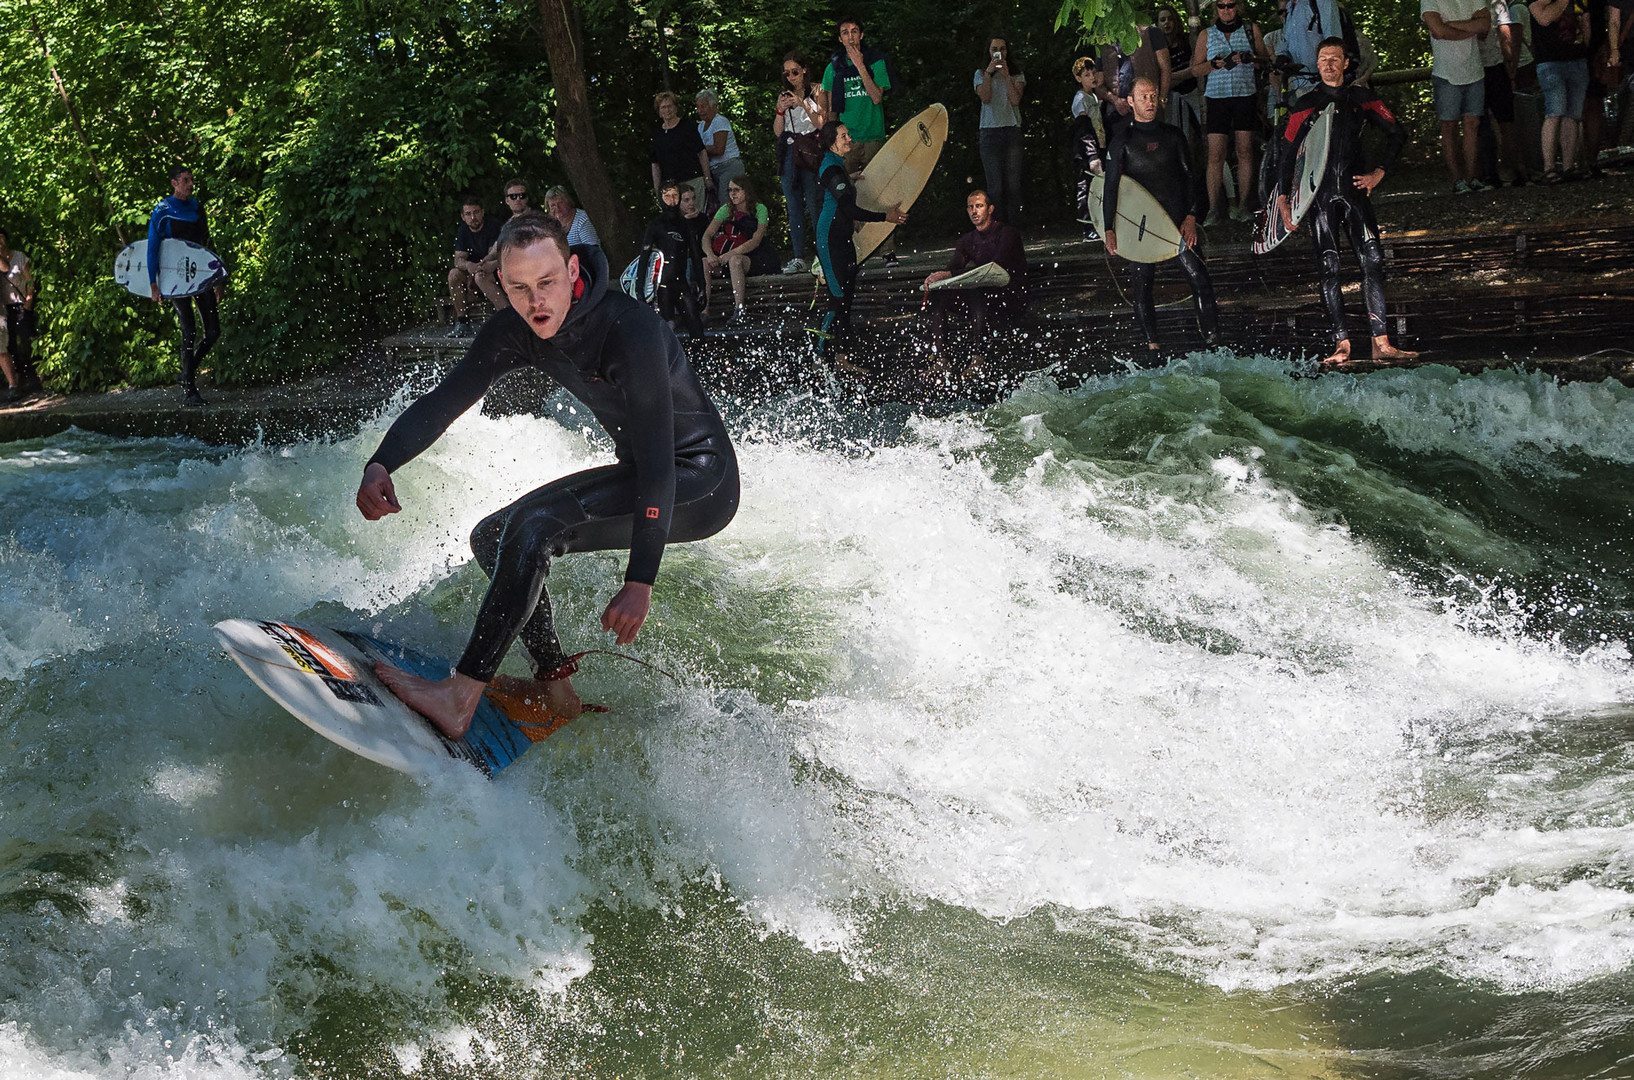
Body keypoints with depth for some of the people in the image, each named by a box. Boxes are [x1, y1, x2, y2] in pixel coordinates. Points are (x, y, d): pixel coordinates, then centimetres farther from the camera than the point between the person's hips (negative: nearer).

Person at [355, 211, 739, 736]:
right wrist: (381, 465, -24)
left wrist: (640, 582, -37)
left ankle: (460, 698, -28)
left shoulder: (628, 330, -30)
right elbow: (444, 400, -4)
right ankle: (555, 689, 7)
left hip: (699, 482, -9)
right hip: (639, 471, 9)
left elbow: (657, 462, -32)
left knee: (534, 523, -26)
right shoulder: (516, 331, -7)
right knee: (494, 537, 5)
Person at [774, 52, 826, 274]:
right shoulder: (784, 96, 15)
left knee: (814, 205, -10)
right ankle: (799, 258, 4)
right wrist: (780, 111, -5)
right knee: (793, 207, 3)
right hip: (789, 152, 5)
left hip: (810, 152, -5)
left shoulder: (815, 92, 2)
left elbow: (821, 124, -6)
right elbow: (777, 131, 12)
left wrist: (804, 105, -16)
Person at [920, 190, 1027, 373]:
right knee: (938, 294, -11)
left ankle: (980, 357, -34)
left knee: (976, 293, -37)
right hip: (982, 297, 7)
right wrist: (936, 278, -26)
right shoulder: (968, 240, 12)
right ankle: (938, 358, -18)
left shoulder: (1007, 233, -11)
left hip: (1012, 300, -7)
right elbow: (954, 266, 1)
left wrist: (949, 274, -29)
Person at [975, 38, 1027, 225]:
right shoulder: (981, 74, 11)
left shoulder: (1016, 74, 13)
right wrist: (988, 73, -12)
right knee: (995, 186, -5)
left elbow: (1016, 100, -3)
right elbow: (986, 98, -6)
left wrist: (1006, 76, -9)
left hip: (1012, 130, 1)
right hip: (990, 131, -1)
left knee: (1013, 184, -4)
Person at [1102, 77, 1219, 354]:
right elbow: (1111, 187, 2)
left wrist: (1191, 216, 0)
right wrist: (1109, 229, -6)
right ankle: (1151, 343, 5)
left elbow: (1190, 177, 13)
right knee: (1142, 284, -3)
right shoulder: (1122, 140, 4)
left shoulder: (1173, 136, 12)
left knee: (1199, 277, -10)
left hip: (1177, 219, 2)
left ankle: (1212, 337, -5)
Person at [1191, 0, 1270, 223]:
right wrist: (1215, 64, -8)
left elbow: (1267, 58, 9)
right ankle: (1214, 210, -7)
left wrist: (1249, 58, -11)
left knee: (1245, 152, 0)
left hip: (1245, 94, 0)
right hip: (1217, 96, 0)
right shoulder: (1206, 35, 12)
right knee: (1215, 155, -7)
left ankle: (1242, 205, 7)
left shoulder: (1251, 29, 11)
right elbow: (1195, 69, 12)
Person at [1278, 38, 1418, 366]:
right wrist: (1283, 198, -1)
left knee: (1372, 260, -9)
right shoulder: (1305, 105, 5)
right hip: (1319, 195, -1)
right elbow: (1288, 154, 6)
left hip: (1354, 190, 1)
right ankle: (1342, 345, -3)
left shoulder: (1361, 98, 9)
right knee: (1329, 268, -4)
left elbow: (1397, 135, 16)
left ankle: (1381, 343, -10)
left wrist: (1377, 174, 7)